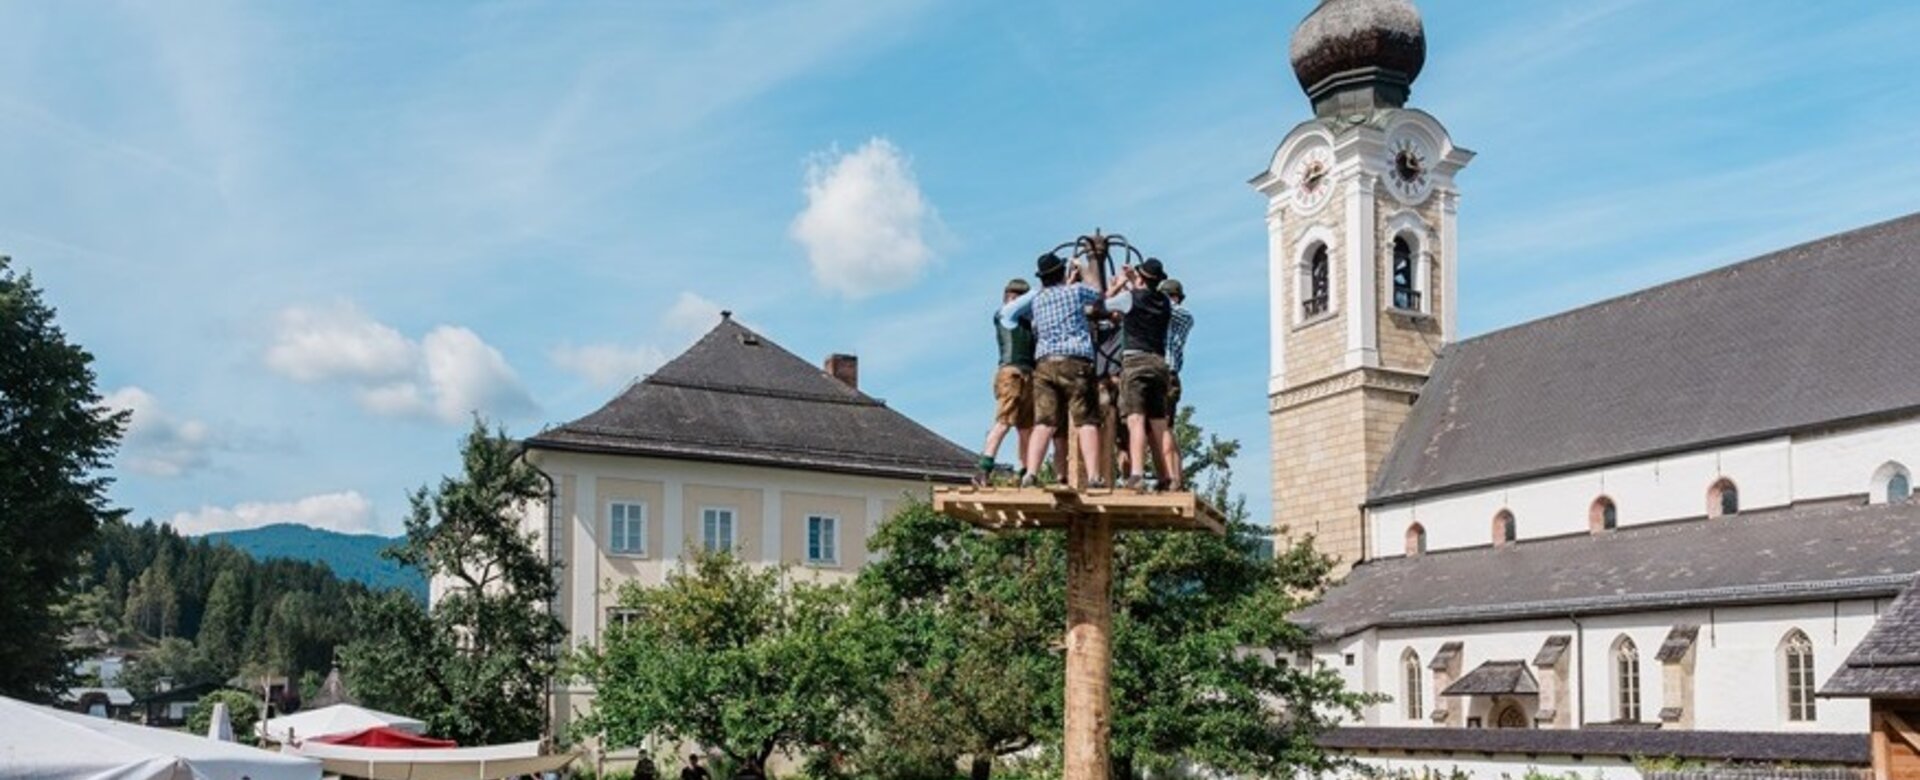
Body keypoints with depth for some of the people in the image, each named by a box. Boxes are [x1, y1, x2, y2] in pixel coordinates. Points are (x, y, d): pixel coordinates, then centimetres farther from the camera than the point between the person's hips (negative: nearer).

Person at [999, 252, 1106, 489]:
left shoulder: (1037, 299, 17)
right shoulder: (1076, 291, 9)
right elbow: (1098, 294, 28)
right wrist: (1082, 270, 43)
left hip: (1044, 363, 3)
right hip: (1075, 361, -3)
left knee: (1043, 423, -2)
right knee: (1085, 421, -4)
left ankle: (1031, 473, -14)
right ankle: (1093, 476, -13)